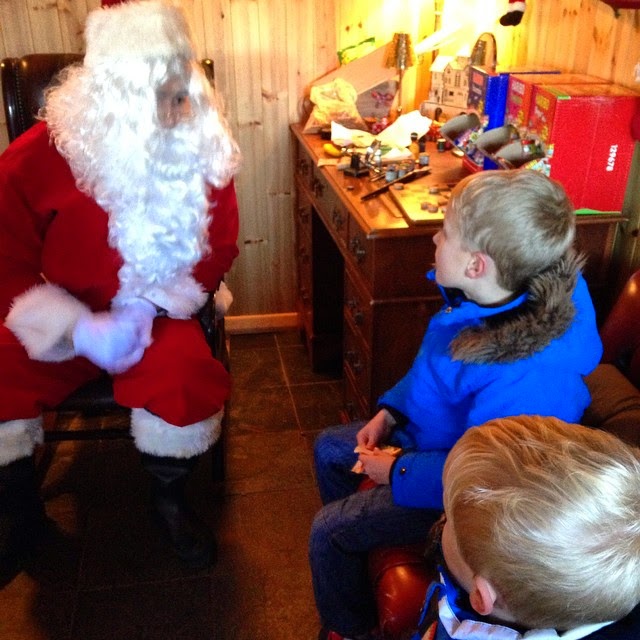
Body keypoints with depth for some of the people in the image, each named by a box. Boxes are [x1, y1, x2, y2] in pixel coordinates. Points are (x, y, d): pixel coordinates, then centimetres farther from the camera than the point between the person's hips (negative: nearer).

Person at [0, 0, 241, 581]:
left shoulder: (203, 149, -9)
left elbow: (219, 244, -2)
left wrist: (146, 305, -15)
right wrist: (79, 327, -20)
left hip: (155, 311, 0)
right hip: (60, 317, 1)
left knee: (186, 381, -29)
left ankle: (170, 500, 4)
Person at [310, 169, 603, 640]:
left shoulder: (528, 375, -41)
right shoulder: (494, 298, -15)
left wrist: (397, 473, -20)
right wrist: (390, 411, 0)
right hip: (428, 433, 9)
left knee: (328, 530, -3)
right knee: (330, 448, 20)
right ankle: (352, 553, 45)